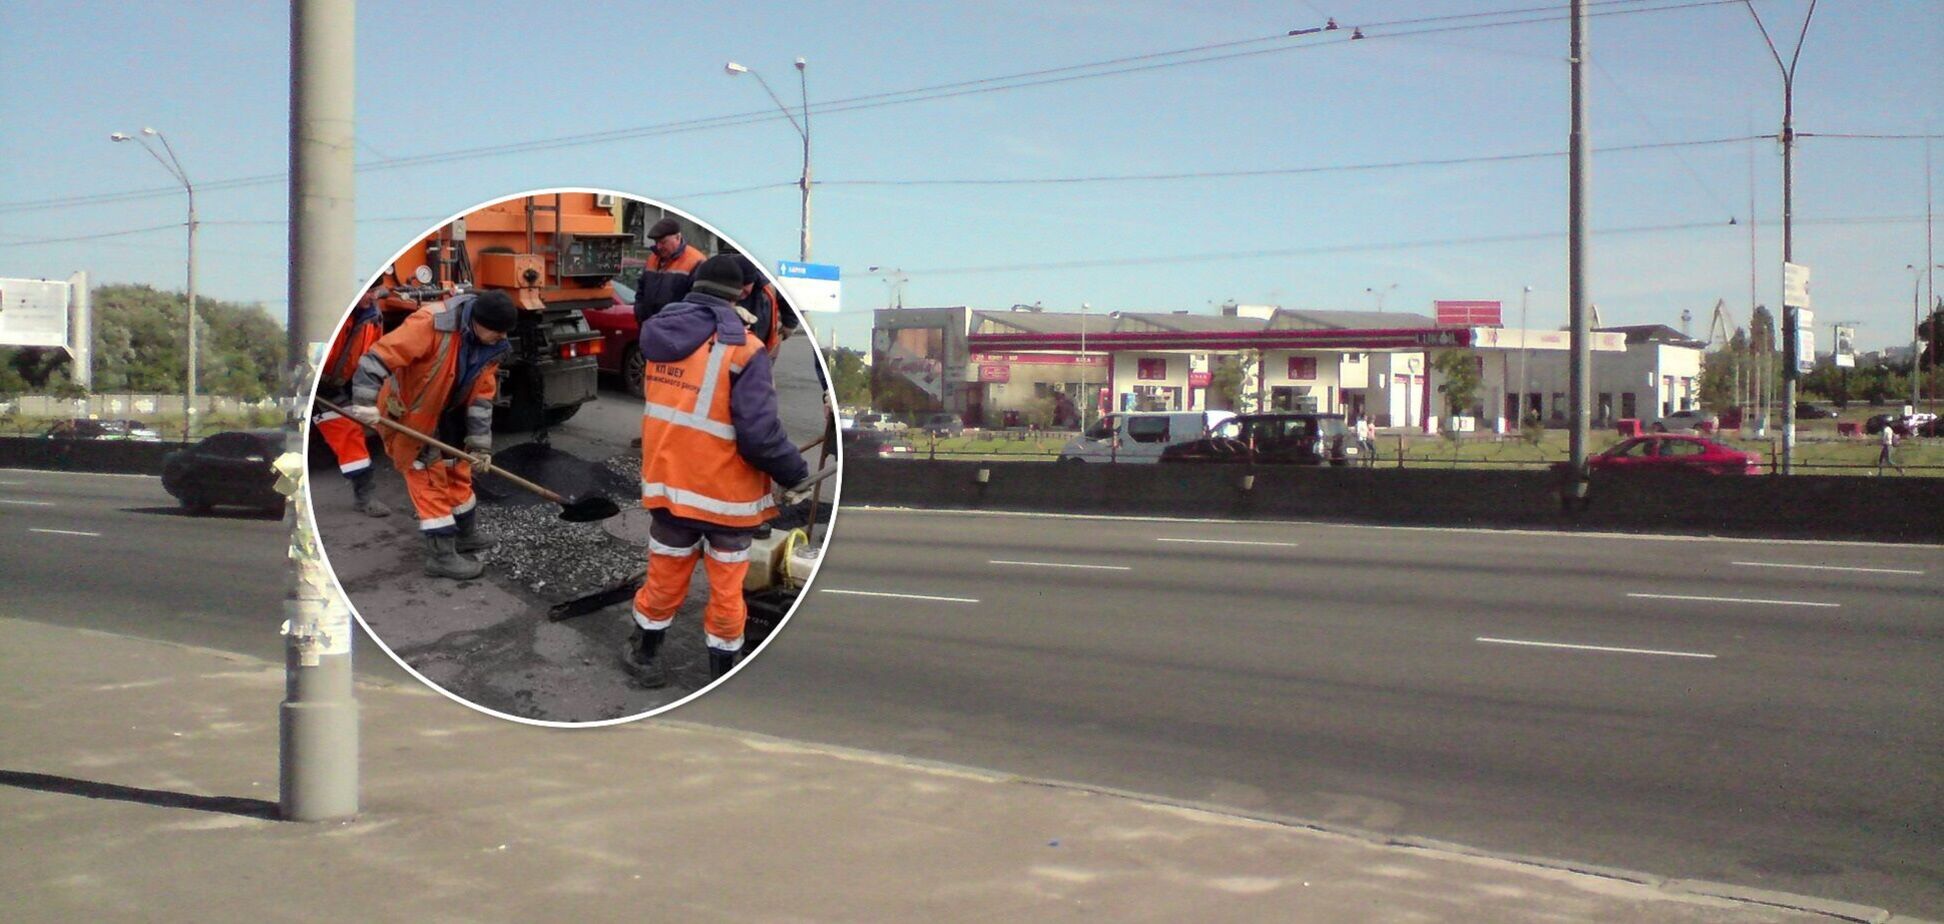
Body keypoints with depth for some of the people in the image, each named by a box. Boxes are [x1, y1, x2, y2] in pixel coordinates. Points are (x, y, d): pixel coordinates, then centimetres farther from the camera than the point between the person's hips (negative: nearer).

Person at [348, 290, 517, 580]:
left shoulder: (490, 346, -7)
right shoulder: (431, 323, -32)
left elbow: (481, 397, -2)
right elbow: (381, 355, -35)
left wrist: (480, 445, -7)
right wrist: (366, 402, -42)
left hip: (442, 415, 8)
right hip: (407, 415, -8)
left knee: (458, 471, 18)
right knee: (429, 479, -6)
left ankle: (466, 534, 37)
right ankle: (441, 556, -1)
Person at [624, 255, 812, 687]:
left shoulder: (660, 336, 0)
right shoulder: (744, 349, -20)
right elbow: (759, 435, -24)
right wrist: (797, 472, -10)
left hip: (669, 484, 5)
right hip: (726, 494, -5)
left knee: (664, 577, 22)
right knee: (726, 589, 12)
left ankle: (646, 657, 40)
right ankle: (723, 675, 25)